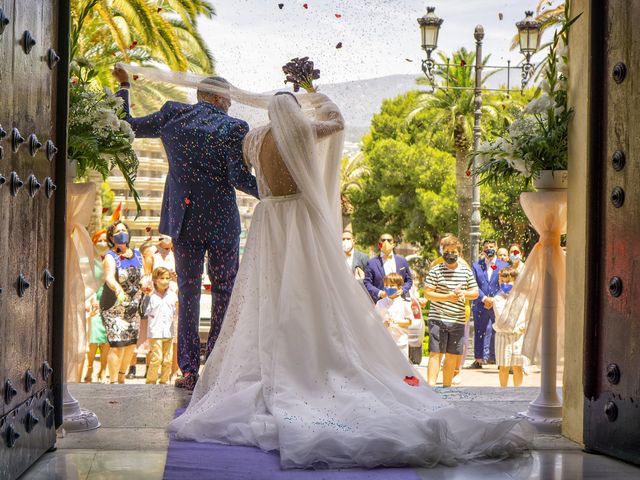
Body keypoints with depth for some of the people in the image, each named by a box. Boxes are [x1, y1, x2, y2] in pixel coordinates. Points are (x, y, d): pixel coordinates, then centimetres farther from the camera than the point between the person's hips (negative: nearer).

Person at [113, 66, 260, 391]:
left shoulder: (174, 114, 1)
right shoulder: (234, 128, -9)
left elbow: (128, 126, 11)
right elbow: (239, 178, -16)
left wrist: (124, 87, 23)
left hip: (184, 220, 3)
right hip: (222, 221, -3)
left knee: (188, 293, 12)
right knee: (224, 293, 10)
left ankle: (190, 371, 10)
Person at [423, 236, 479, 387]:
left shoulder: (466, 271, 9)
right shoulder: (435, 270, -2)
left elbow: (475, 293, 13)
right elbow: (427, 294, -7)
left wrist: (464, 293, -8)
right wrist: (448, 297, -17)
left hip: (458, 321, 4)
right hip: (438, 319, -4)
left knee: (452, 357, 9)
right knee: (435, 354, -8)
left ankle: (446, 387, 20)